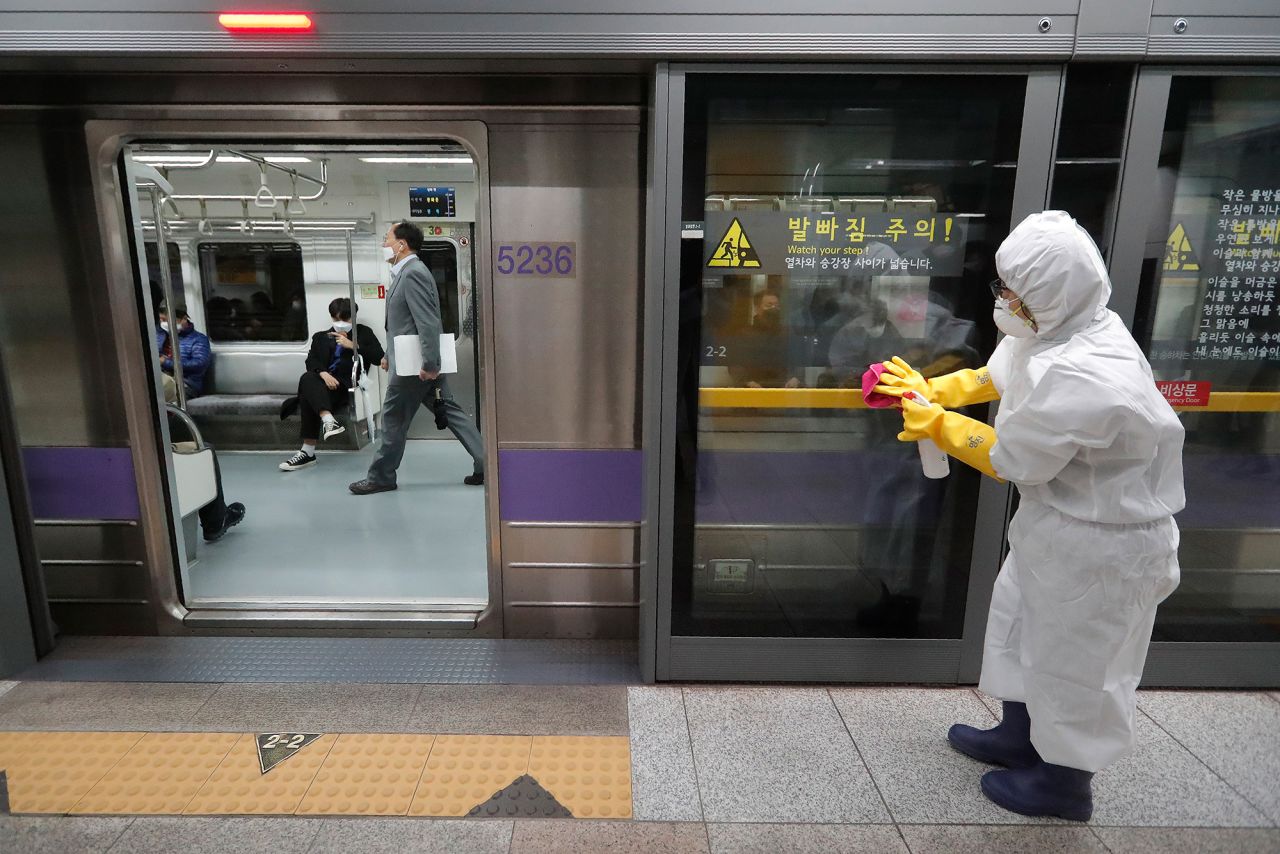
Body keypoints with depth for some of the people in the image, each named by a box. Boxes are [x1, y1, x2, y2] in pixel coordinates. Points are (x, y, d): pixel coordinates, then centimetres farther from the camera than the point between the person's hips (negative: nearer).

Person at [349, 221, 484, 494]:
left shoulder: (413, 273, -16)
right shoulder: (406, 272, 17)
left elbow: (428, 323, -23)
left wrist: (429, 365, -25)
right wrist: (390, 355, 22)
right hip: (413, 361, 10)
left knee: (394, 419, 2)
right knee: (448, 411, 7)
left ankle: (380, 477, 16)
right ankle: (484, 463, 8)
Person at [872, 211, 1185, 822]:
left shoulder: (1083, 379, -36)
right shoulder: (1064, 327, -7)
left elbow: (1011, 458, -24)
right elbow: (996, 376, 12)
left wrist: (934, 423, -12)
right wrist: (928, 390, 6)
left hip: (1101, 540, -9)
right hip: (1060, 515, 9)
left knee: (1073, 656, 11)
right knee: (1023, 621, 23)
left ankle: (1066, 783, 36)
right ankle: (1022, 737, 46)